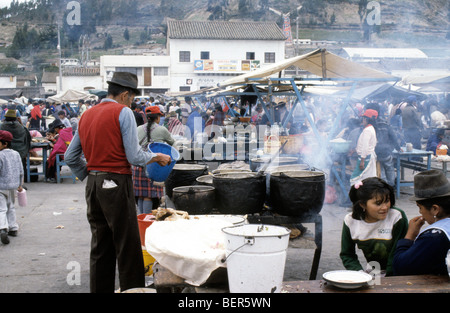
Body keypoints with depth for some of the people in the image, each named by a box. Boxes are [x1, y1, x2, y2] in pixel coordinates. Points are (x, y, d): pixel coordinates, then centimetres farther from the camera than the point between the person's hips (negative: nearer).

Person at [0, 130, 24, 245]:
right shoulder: (16, 154, 6)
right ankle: (13, 228, 26)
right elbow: (21, 172, 10)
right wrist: (20, 185, 20)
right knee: (11, 207, 21)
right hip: (13, 186, 6)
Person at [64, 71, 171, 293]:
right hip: (116, 183, -7)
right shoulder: (123, 112, -6)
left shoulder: (87, 115, 14)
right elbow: (134, 157, -12)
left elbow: (70, 157, 16)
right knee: (127, 245, -1)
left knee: (100, 245, 14)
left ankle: (100, 290, 21)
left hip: (93, 184, 8)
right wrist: (157, 157, 4)